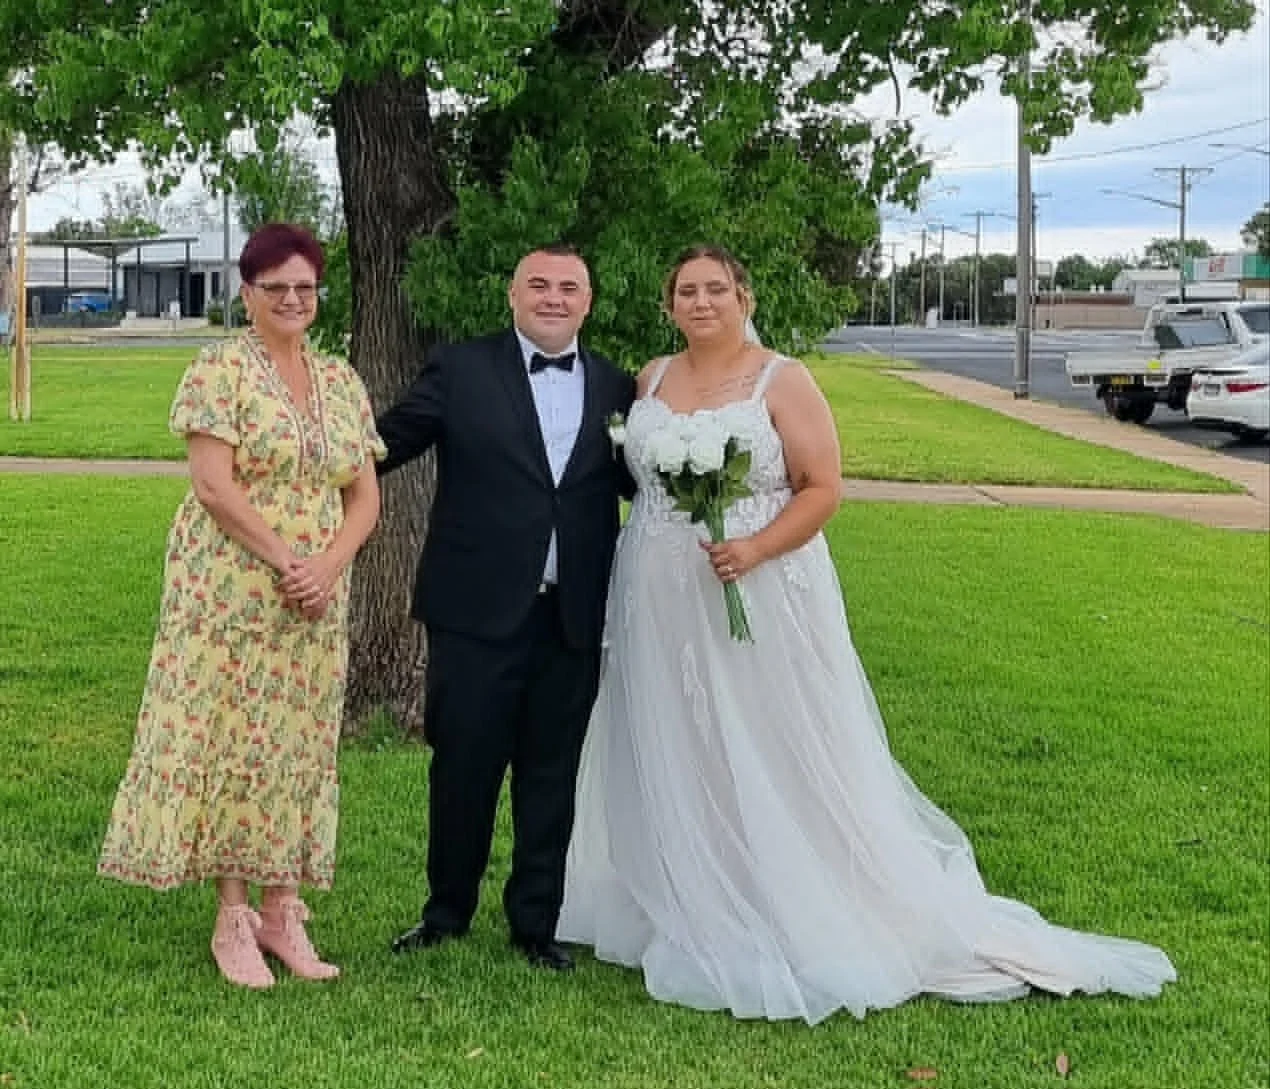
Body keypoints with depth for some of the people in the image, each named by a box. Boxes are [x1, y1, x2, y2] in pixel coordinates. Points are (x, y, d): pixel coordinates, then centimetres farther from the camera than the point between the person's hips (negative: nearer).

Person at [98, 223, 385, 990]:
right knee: (228, 739, -1)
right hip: (230, 590, -5)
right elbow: (213, 484, -14)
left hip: (316, 600, 5)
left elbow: (366, 496, 7)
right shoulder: (221, 370, -5)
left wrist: (327, 566, -10)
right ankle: (232, 919, 8)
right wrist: (286, 561, -17)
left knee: (297, 746, 8)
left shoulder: (342, 382, 11)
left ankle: (282, 912, 16)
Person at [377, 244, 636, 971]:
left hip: (573, 618, 2)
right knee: (463, 768, 8)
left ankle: (537, 923, 27)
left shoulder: (616, 389, 8)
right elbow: (384, 446, 0)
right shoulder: (461, 372, 0)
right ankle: (448, 911, 27)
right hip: (477, 612, -2)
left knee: (551, 776, 12)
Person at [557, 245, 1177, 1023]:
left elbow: (824, 489, -10)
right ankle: (691, 921, 22)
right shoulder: (652, 380, 10)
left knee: (778, 766, -2)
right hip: (662, 608, 5)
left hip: (760, 600, -5)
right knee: (673, 765, 10)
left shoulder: (781, 381, -6)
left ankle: (800, 929, 8)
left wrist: (755, 550, -22)